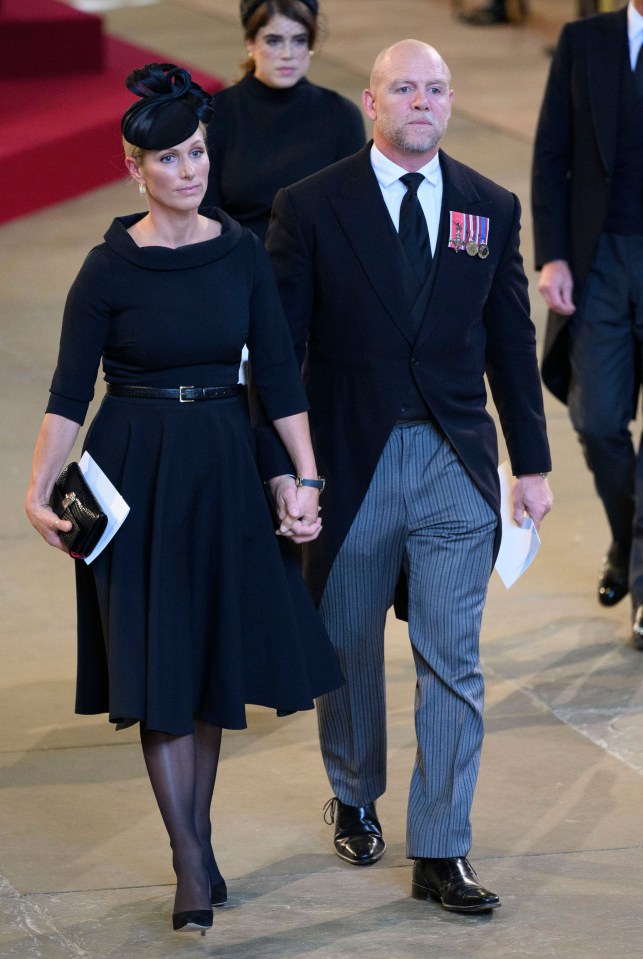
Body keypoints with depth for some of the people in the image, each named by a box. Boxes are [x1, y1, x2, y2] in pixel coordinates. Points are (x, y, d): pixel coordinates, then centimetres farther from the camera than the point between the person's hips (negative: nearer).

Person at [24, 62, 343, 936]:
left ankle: (196, 840, 23)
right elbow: (69, 392, -5)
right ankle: (193, 865, 2)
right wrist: (39, 490, -15)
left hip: (223, 470, 3)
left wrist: (308, 481, -3)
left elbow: (279, 375, 2)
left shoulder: (242, 251, 0)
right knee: (158, 667, -2)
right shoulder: (110, 269, -8)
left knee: (213, 663, 10)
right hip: (137, 472, -3)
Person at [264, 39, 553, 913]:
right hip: (350, 462, -1)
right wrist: (278, 471, -10)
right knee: (348, 647, 15)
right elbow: (277, 347, -5)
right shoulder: (311, 207, -5)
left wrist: (532, 464, 8)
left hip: (456, 464, 1)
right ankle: (354, 799, 39)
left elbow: (511, 342, 9)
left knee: (453, 662, -1)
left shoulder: (491, 208, 4)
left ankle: (441, 852, 5)